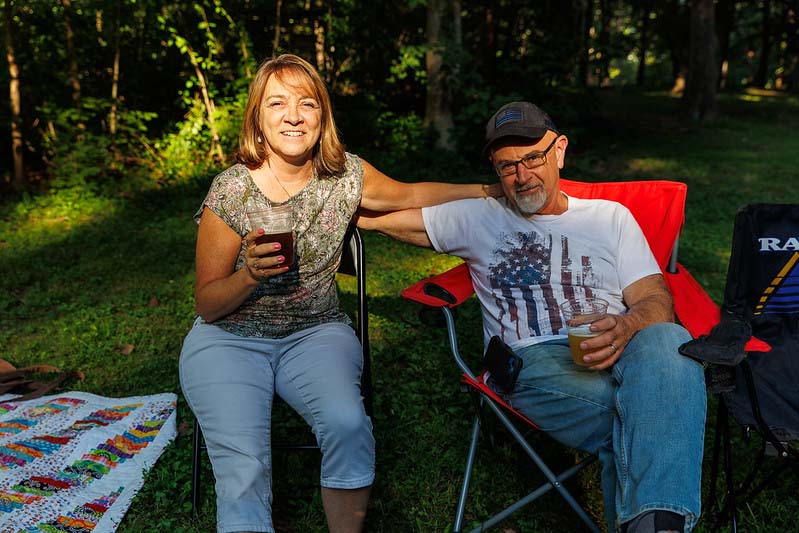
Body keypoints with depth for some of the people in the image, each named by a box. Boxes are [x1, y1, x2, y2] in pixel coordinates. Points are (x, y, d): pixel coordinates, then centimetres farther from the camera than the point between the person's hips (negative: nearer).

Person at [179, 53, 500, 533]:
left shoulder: (347, 175, -4)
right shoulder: (230, 192, -11)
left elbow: (409, 195, 16)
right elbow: (207, 305, -5)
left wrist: (491, 191, 10)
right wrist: (251, 273, -25)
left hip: (316, 332, 2)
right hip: (229, 339, -1)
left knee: (348, 424, -27)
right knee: (243, 468, -26)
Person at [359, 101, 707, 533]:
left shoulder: (611, 217, 21)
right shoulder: (477, 218, 20)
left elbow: (657, 301, 8)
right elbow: (380, 215, 20)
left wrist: (627, 327, -13)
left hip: (614, 355, 3)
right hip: (531, 363, -2)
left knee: (668, 340, -36)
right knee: (646, 416, -34)